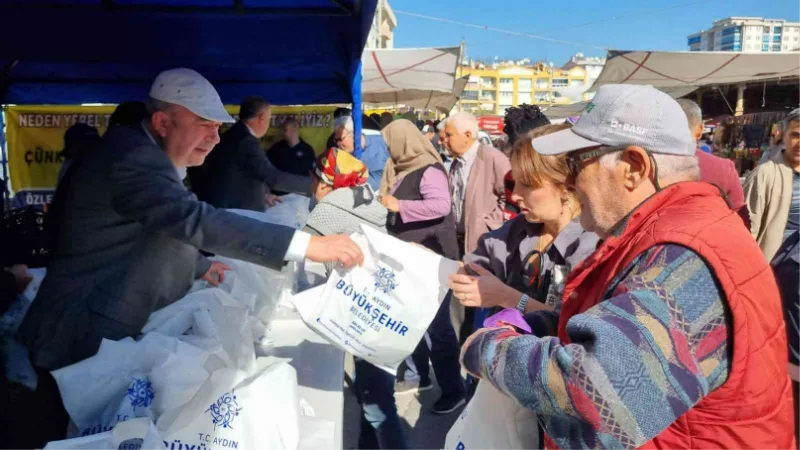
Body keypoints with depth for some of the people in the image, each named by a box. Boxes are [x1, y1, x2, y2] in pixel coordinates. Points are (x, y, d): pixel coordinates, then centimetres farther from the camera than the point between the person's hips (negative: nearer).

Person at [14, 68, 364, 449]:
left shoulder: (147, 156, 8)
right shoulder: (135, 159, -25)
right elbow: (196, 220, -40)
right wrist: (308, 245, -44)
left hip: (106, 333, 9)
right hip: (83, 340, -9)